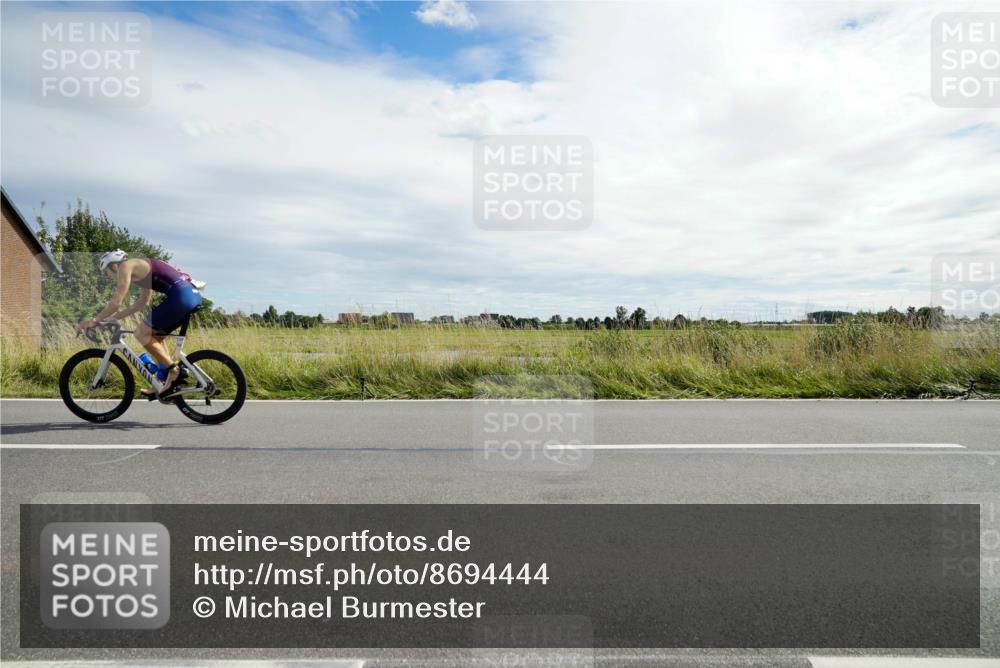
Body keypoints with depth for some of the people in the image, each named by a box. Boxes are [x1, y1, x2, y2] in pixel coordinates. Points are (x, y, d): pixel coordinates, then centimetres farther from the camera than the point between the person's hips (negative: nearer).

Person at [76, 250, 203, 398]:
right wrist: (114, 317, 35)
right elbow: (143, 302, 34)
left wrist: (93, 321, 9)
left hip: (181, 297, -9)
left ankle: (174, 370, 2)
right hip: (193, 294, 9)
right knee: (155, 336, 21)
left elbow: (116, 302, -2)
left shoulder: (125, 266, 3)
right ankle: (166, 382, 20)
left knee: (141, 333, 2)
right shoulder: (140, 267, 29)